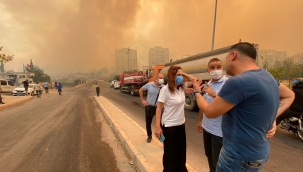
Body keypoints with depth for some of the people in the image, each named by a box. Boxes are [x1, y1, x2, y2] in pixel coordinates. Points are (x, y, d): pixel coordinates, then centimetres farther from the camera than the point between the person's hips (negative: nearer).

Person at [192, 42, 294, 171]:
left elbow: (209, 112, -19)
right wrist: (272, 118, 7)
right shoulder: (267, 76, 1)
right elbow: (289, 95, 20)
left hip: (239, 156, -8)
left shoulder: (238, 82, -28)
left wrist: (196, 92, -1)